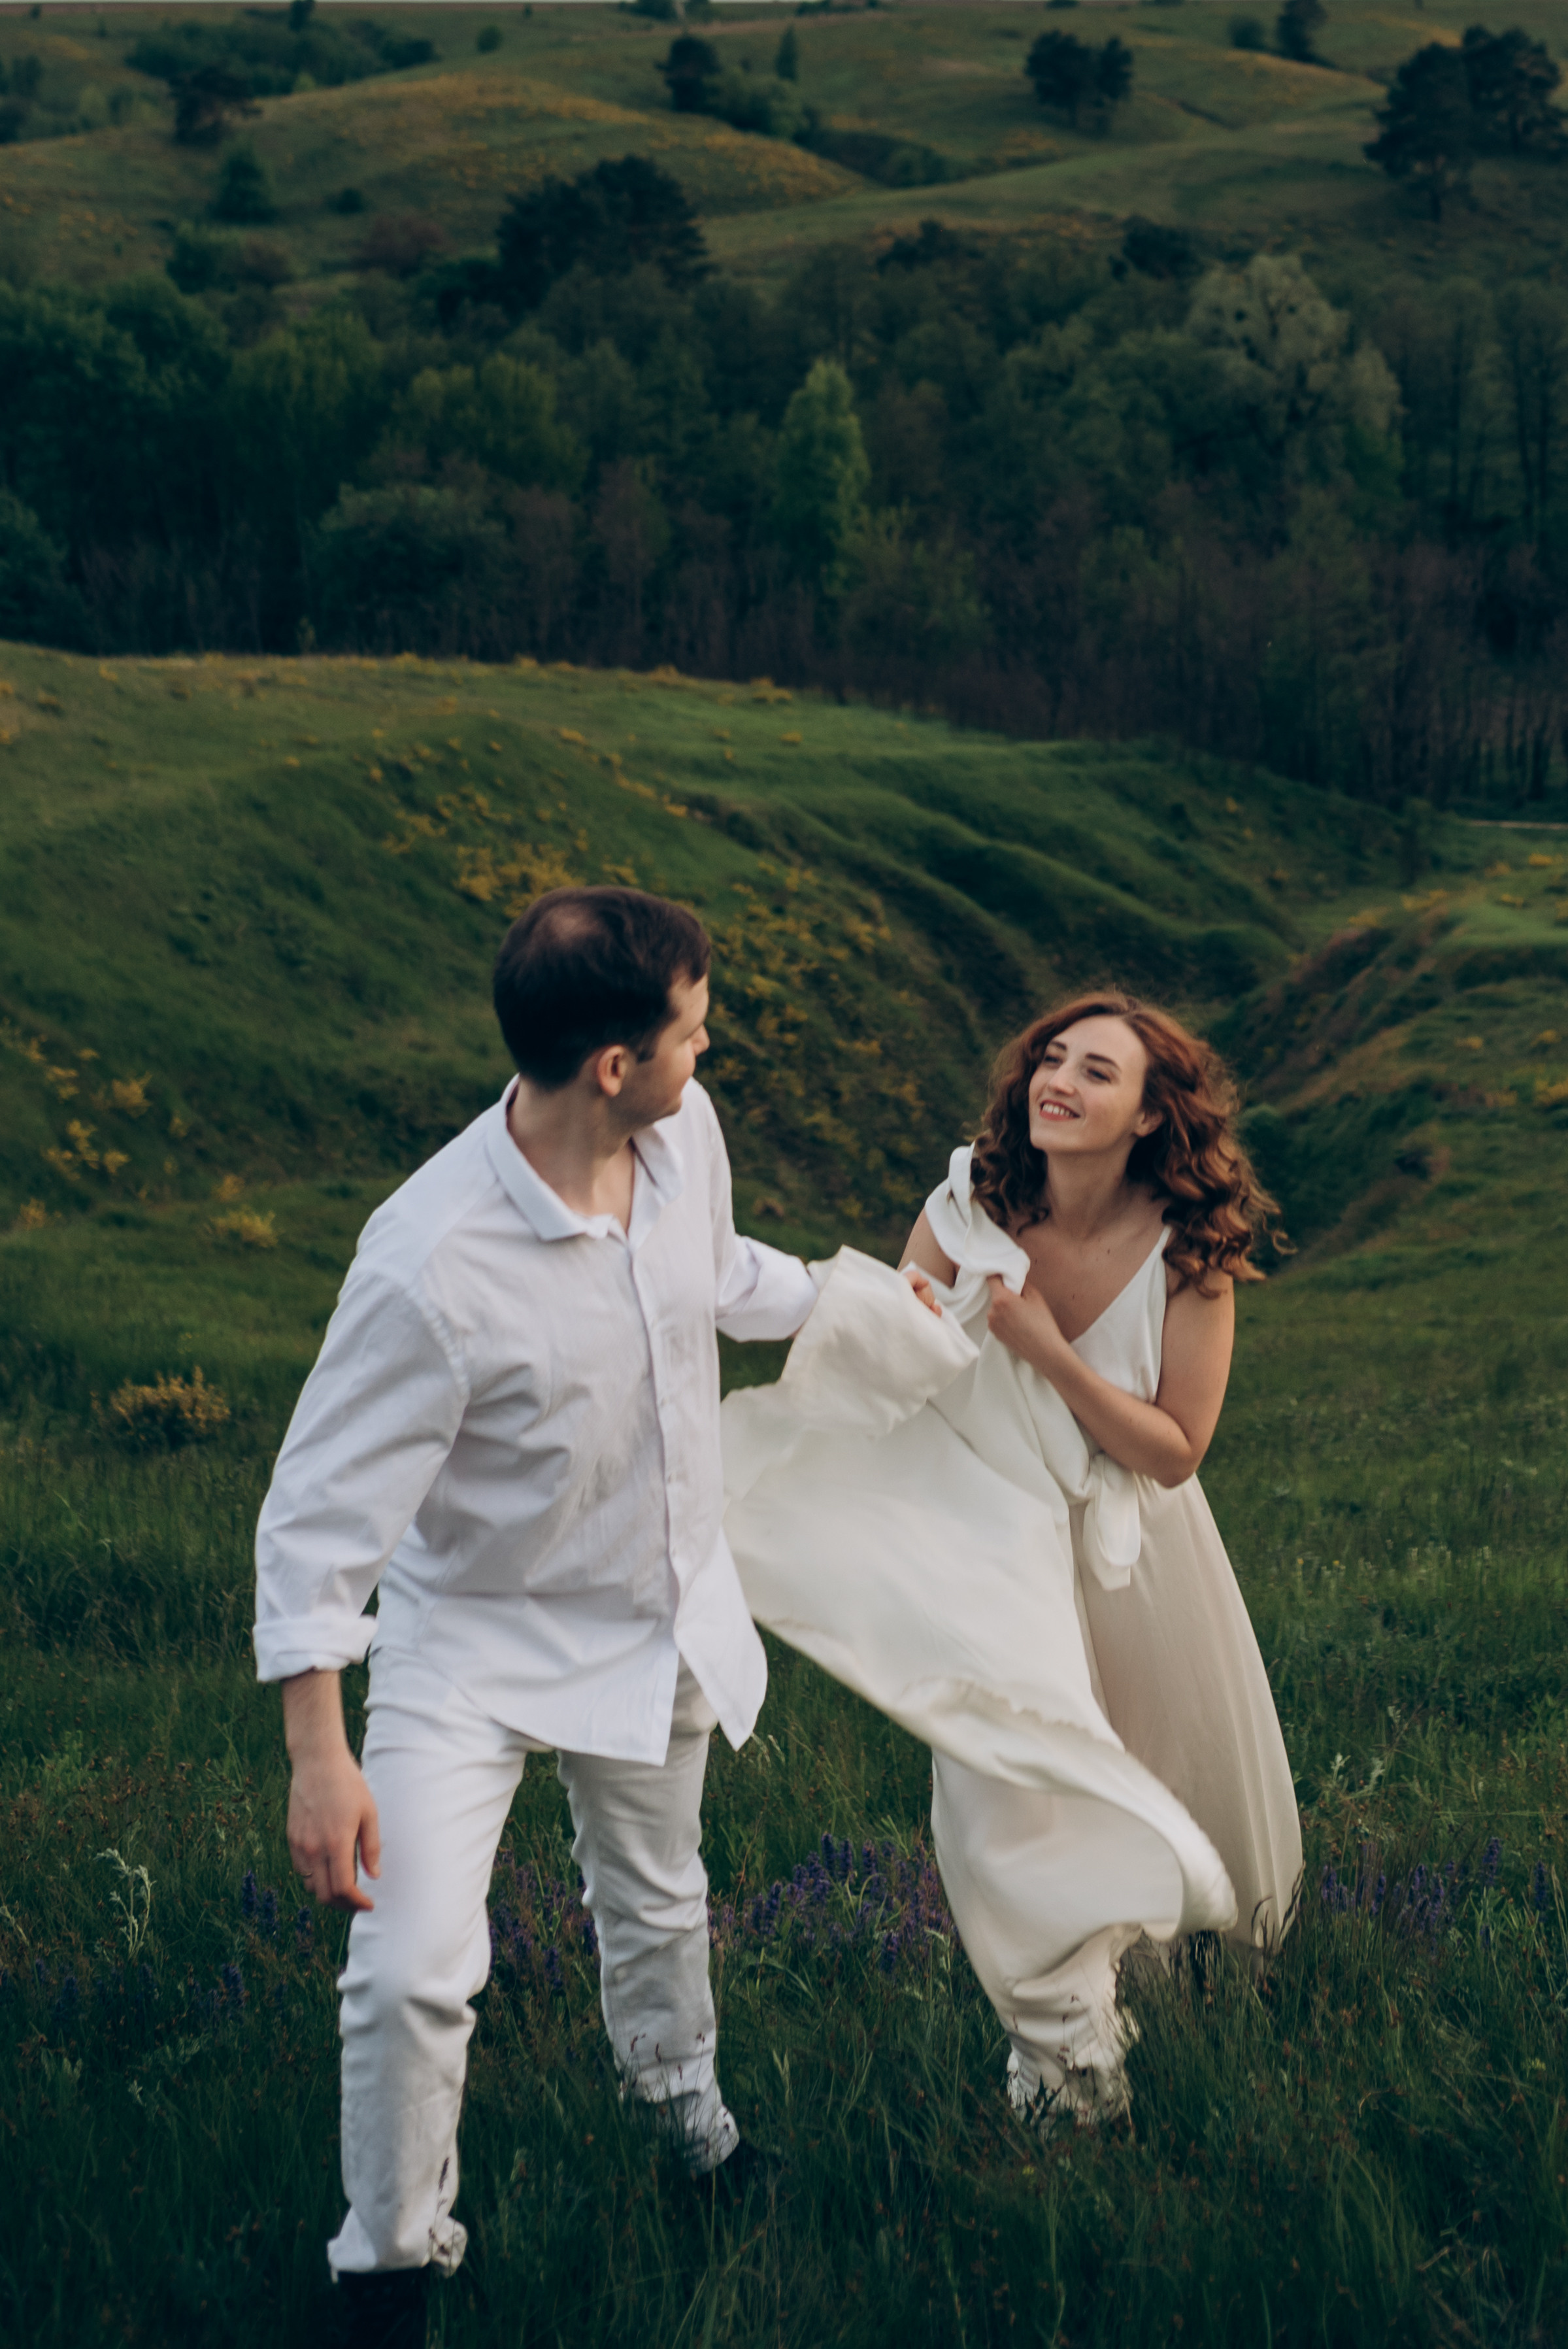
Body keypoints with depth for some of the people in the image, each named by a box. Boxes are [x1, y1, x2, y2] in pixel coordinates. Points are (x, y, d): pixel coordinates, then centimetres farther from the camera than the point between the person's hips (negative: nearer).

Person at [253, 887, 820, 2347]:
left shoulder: (686, 1135, -15)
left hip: (663, 1617, 6)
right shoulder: (427, 1267, -35)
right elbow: (321, 1513, -27)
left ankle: (674, 2081, 60)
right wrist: (318, 1758, -27)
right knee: (412, 1972, -15)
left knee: (654, 1899, 27)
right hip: (474, 1641, -6)